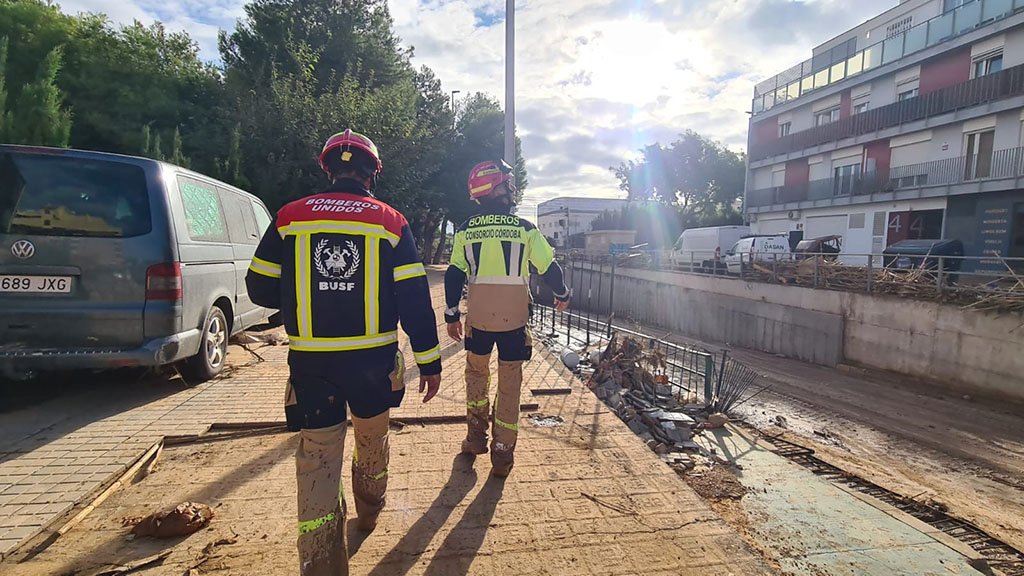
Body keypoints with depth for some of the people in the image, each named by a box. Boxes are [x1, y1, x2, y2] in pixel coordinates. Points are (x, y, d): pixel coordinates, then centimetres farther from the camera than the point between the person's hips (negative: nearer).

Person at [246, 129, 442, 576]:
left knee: (317, 458, 9)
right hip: (373, 359, 1)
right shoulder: (390, 221, -3)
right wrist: (429, 361, 0)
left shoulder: (289, 218, 1)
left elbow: (260, 288, 5)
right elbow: (414, 299, -7)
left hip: (310, 362, 0)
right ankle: (368, 513, 49)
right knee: (372, 441, 24)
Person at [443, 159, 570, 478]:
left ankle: (476, 436, 29)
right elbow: (549, 268, 4)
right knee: (509, 385, 8)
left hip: (478, 318, 2)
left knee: (476, 373, 24)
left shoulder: (465, 230, 1)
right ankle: (502, 453, 14)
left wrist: (451, 315, 11)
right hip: (514, 319, -1)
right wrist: (561, 295, 21)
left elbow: (454, 276, 1)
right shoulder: (525, 228, -3)